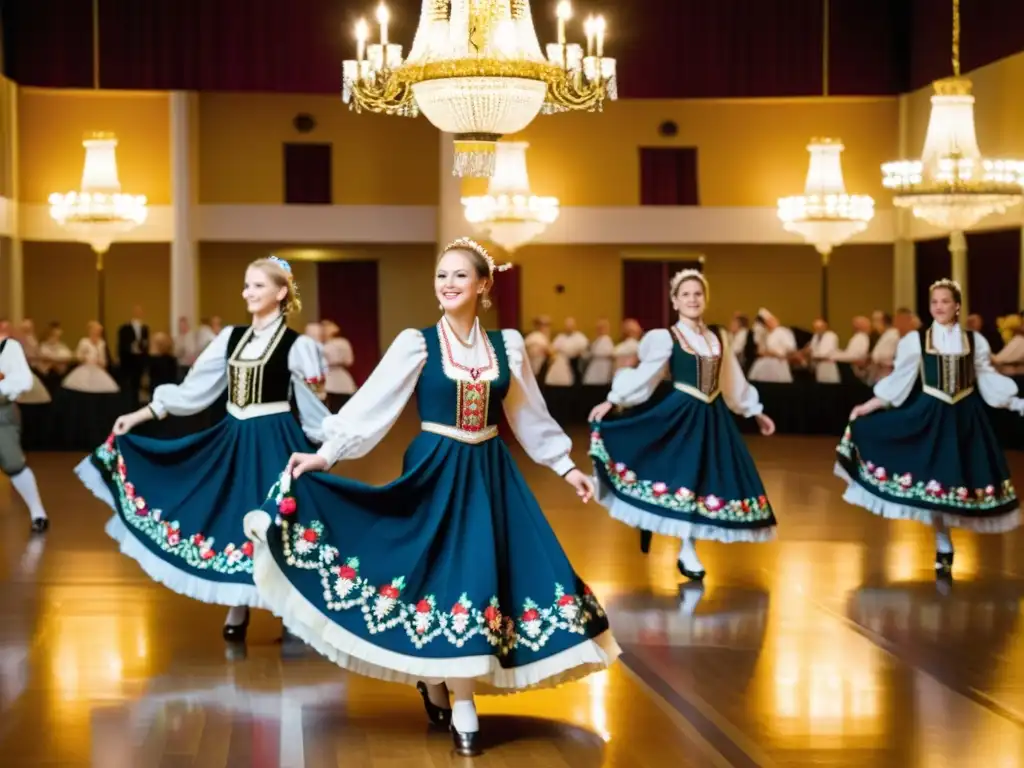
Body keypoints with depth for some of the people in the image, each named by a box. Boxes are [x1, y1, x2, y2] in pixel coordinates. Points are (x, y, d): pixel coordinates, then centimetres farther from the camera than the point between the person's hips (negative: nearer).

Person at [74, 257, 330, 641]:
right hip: (233, 441, 6)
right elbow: (192, 389, 9)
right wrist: (139, 415, 6)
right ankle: (238, 612, 19)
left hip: (274, 443, -5)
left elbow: (313, 408, -4)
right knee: (234, 521, 8)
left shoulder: (296, 345, -7)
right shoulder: (231, 337, 8)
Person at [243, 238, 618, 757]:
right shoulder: (416, 344, -5)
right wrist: (328, 453, -19)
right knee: (453, 576, -5)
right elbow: (373, 404, -10)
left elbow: (530, 415, 14)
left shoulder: (507, 344, 4)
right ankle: (462, 708, 7)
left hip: (491, 473, 4)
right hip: (437, 472, -4)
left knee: (495, 572, 1)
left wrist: (565, 466, 16)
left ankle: (436, 680, 21)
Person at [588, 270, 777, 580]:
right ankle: (687, 553, 3)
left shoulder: (716, 337, 11)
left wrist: (756, 412, 23)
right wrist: (612, 400, -14)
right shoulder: (666, 338, -4)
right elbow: (645, 375, -7)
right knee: (685, 475, -7)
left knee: (707, 475, 3)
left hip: (713, 416, 5)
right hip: (681, 414, -5)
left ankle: (688, 549, 10)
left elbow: (735, 381, 19)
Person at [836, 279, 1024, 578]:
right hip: (930, 416, -1)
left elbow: (988, 381, 8)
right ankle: (943, 548, 5)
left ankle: (944, 549, 14)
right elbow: (899, 381, 3)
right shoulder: (915, 340, 1)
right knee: (935, 479, -4)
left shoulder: (975, 341, 5)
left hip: (966, 417, 1)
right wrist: (869, 406, -2)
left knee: (965, 478, 0)